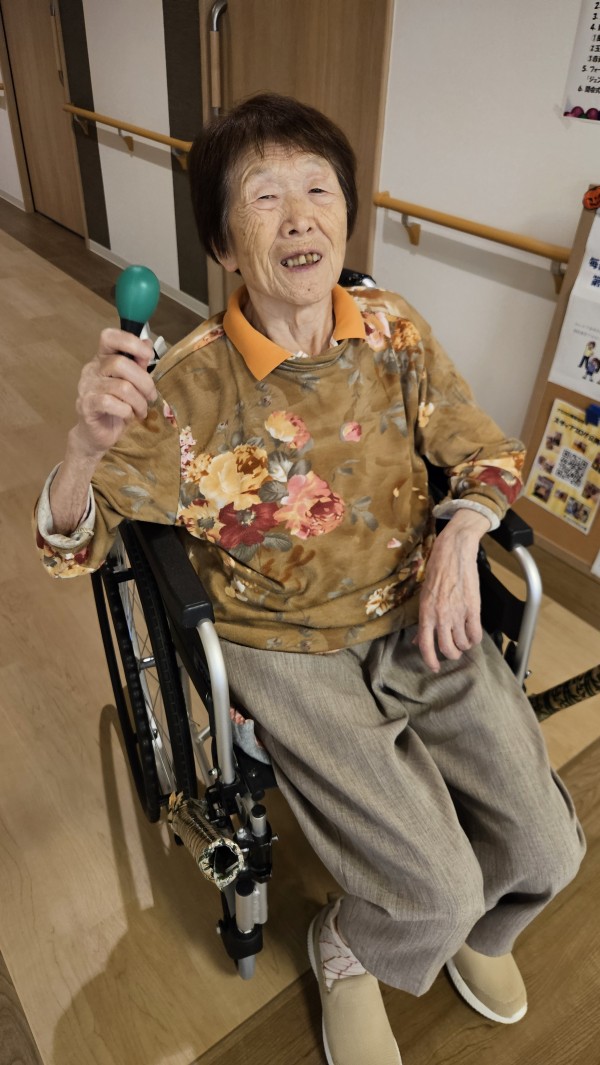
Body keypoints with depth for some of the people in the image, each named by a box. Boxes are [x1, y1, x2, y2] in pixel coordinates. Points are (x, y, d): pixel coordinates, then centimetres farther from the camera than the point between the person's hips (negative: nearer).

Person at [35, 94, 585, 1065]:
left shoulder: (397, 335, -5)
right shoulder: (187, 389, -15)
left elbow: (487, 457, 7)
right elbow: (72, 546, -9)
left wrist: (458, 542, -14)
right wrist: (86, 446, -31)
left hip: (417, 618, 4)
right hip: (289, 651, -3)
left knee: (544, 848, 1)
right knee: (436, 891, -10)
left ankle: (474, 926, 40)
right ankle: (349, 953, 30)